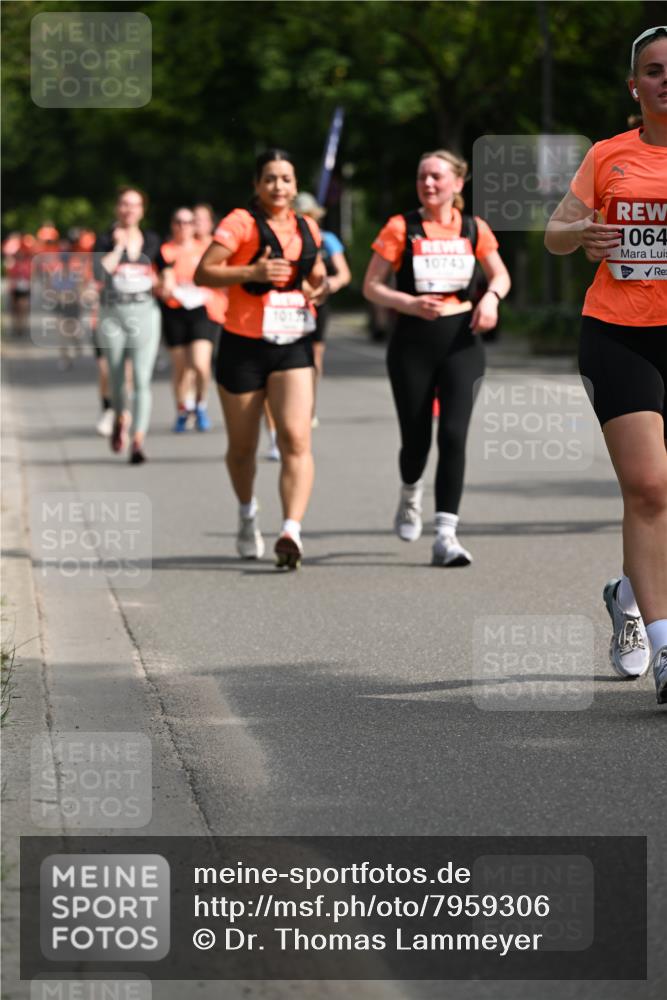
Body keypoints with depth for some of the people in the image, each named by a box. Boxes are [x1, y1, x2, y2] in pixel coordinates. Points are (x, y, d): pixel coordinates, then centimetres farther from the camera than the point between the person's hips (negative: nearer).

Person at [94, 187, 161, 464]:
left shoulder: (152, 241, 9)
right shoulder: (106, 240, 2)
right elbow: (100, 272, -15)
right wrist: (118, 246, -10)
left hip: (145, 313, 0)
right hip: (113, 313, 0)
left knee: (142, 379, -11)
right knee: (117, 377, 9)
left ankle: (138, 441, -15)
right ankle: (120, 418, 41)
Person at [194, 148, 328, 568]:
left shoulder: (308, 229, 10)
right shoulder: (241, 223, -6)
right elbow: (204, 272, -13)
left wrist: (319, 288, 3)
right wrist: (253, 272, -24)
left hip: (293, 347, 3)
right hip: (243, 346, -3)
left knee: (296, 438, -17)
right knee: (243, 447, 10)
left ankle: (291, 531, -23)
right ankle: (248, 515, 37)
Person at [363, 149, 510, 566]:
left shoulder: (474, 229, 5)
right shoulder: (401, 228, -1)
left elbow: (500, 274, 18)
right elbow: (372, 286, 0)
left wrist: (491, 297, -4)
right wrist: (409, 303, -18)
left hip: (461, 341, 1)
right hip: (414, 341, -1)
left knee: (454, 434, -12)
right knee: (416, 438, 4)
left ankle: (446, 535, -13)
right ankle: (411, 494, 41)